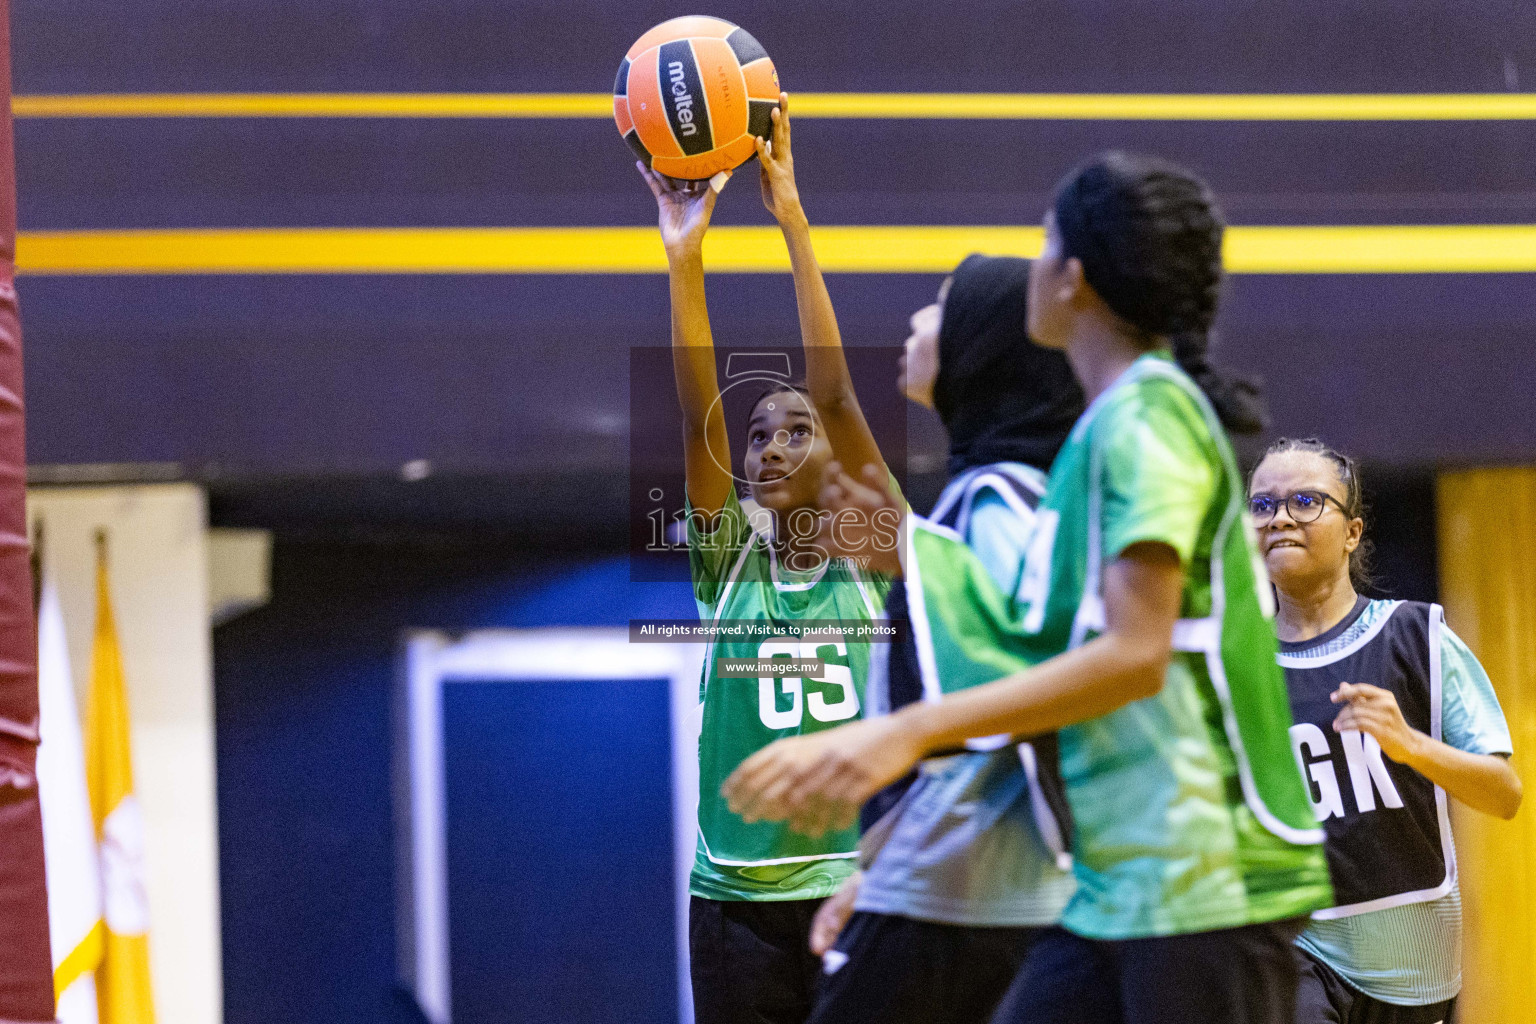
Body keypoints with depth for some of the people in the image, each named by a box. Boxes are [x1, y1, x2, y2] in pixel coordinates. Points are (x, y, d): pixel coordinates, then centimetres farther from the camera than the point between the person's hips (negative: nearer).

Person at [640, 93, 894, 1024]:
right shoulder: (731, 561, 8)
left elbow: (836, 391, -8)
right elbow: (698, 414, -3)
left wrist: (793, 222, -12)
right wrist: (685, 259, -13)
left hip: (857, 887, -2)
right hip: (736, 901, 3)